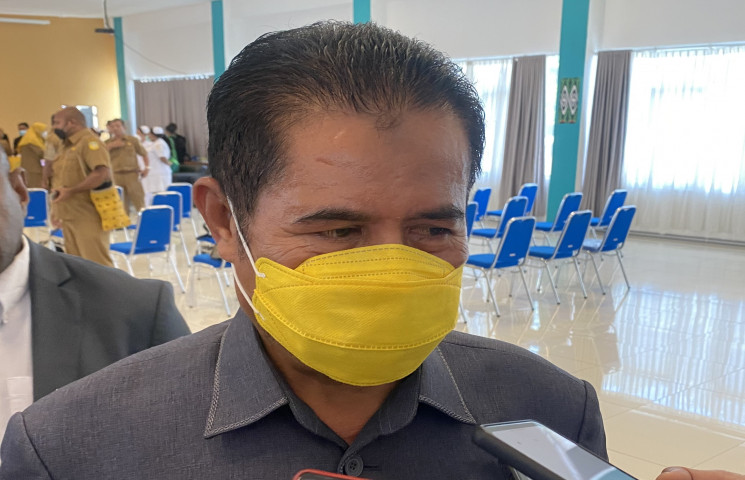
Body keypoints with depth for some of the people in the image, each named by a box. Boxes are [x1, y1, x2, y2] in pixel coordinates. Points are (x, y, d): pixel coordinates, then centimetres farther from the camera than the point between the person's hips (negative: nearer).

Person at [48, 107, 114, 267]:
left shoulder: (89, 141, -10)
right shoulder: (67, 145, 17)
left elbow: (103, 173, -24)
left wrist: (71, 191, -21)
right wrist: (56, 208, 18)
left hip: (87, 217, -9)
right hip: (69, 217, 9)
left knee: (97, 265, -7)